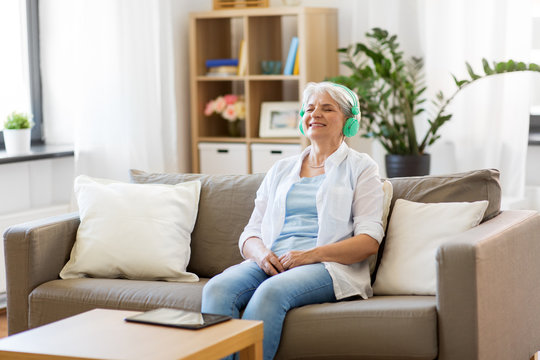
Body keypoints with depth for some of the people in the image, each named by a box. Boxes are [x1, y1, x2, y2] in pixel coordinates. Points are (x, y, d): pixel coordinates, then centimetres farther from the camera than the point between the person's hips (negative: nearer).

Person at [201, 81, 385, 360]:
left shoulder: (360, 168, 12)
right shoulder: (280, 170, 25)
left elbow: (370, 241, -1)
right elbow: (249, 235, 19)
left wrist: (311, 254, -14)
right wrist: (261, 253, -6)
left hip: (328, 267, -4)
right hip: (271, 263, 4)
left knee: (271, 291, -37)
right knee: (217, 288, -28)